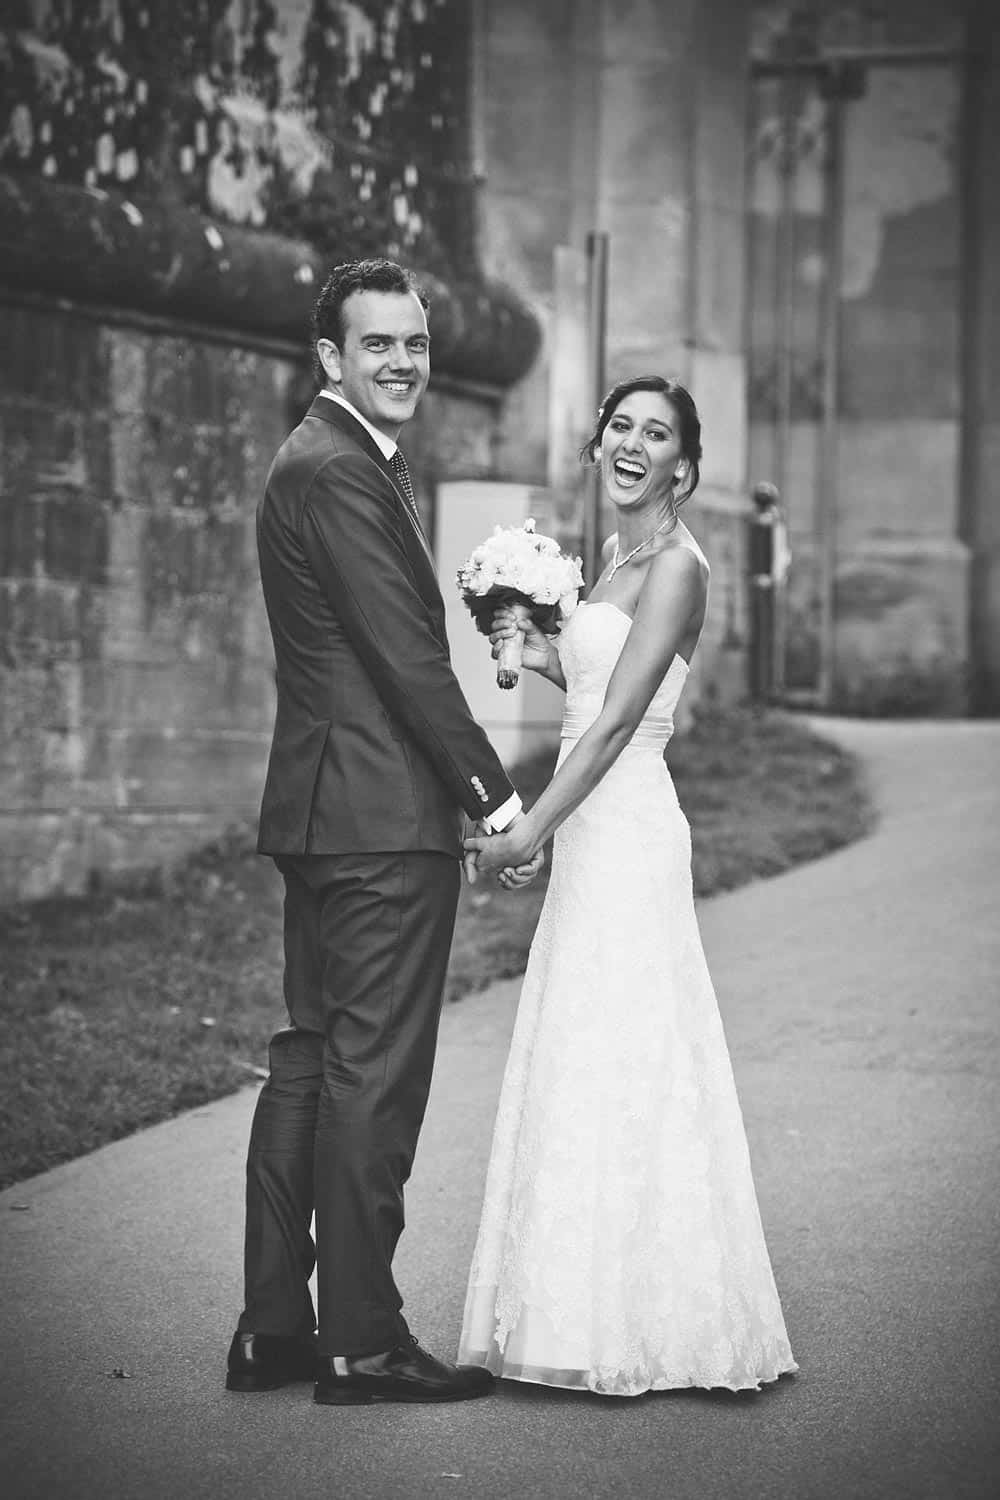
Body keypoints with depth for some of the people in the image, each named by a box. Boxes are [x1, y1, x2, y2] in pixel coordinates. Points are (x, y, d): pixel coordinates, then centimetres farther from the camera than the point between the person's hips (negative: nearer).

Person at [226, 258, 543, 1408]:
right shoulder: (339, 473, -15)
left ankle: (272, 1326, 19)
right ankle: (361, 1343, 2)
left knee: (310, 1060, 13)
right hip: (384, 817, -11)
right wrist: (497, 798, -14)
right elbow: (405, 658, -18)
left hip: (322, 810, 11)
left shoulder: (321, 461, 18)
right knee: (373, 1074, -5)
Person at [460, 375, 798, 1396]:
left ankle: (634, 1324, 4)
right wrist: (538, 653, 7)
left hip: (626, 830, -9)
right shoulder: (621, 558, 15)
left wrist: (526, 836, -20)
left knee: (611, 1067, -4)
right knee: (588, 1070, 12)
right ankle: (599, 1314, 20)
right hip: (594, 832, 9)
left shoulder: (675, 565, -12)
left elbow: (617, 721, -18)